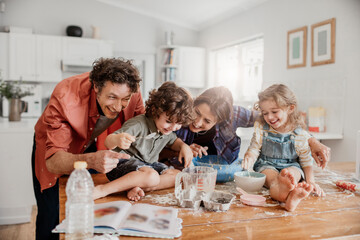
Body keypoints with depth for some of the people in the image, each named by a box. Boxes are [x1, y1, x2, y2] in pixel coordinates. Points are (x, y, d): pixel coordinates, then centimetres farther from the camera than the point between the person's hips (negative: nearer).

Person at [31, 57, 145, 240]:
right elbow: (53, 162, -40)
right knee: (52, 218, -4)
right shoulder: (65, 97, -39)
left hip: (91, 146, 3)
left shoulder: (131, 93, -28)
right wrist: (91, 161, -60)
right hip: (52, 148, -2)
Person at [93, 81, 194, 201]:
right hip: (123, 162, -8)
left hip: (148, 164, 8)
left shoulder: (168, 130, 4)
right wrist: (116, 139, -54)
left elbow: (174, 141, 27)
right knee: (152, 177, -36)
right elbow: (108, 142, -29)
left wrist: (184, 146, 4)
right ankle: (103, 190, -32)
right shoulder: (139, 125, -23)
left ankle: (138, 188, -22)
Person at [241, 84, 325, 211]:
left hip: (291, 166, 1)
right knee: (273, 177, -35)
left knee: (291, 172, -35)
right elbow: (254, 149, 0)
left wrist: (310, 181, -11)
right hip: (266, 166, -1)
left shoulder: (300, 135, -5)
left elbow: (306, 161, 2)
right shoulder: (261, 128, -1)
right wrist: (249, 157, -24)